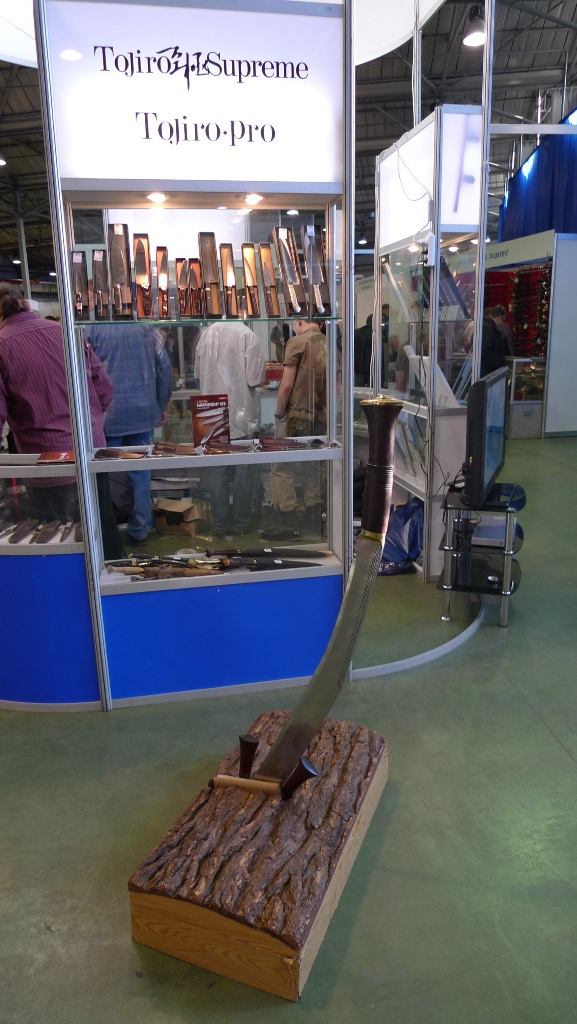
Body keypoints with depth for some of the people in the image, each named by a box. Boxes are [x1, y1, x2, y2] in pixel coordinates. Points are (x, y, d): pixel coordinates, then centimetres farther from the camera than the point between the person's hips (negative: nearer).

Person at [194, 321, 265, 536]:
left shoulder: (207, 334, 2)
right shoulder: (246, 335, -13)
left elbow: (198, 373, 10)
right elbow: (255, 379, -16)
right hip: (241, 413, -4)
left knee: (219, 470, 11)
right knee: (244, 470, 7)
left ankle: (220, 523, 16)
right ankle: (240, 523, 13)